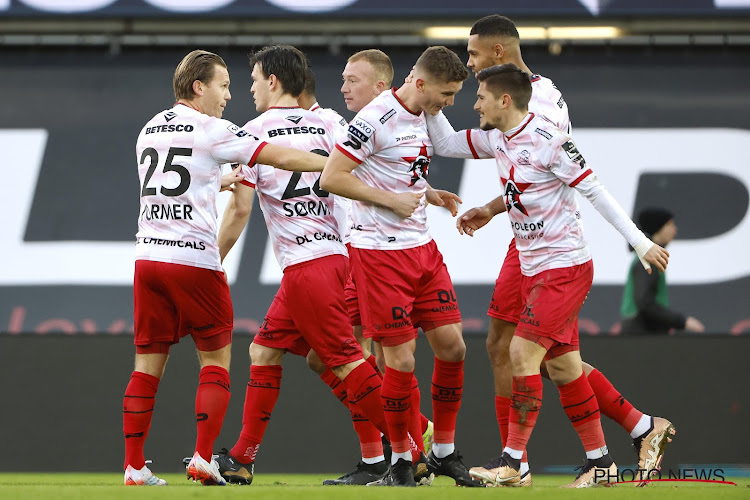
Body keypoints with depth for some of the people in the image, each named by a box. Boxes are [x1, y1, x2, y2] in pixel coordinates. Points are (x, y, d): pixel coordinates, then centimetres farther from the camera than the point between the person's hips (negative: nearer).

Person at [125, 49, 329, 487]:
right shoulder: (211, 130, -5)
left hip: (149, 255, 6)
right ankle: (203, 458, -3)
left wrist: (225, 180, 38)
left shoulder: (150, 130, 16)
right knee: (216, 360, 6)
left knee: (148, 364, 8)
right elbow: (280, 158, -7)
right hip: (195, 260, -6)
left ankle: (134, 466, 4)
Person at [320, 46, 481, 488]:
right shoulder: (376, 119, -17)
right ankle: (400, 460, 10)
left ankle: (444, 452, 17)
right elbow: (331, 178, -18)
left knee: (452, 345, 5)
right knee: (401, 360, -6)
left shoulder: (423, 115, 10)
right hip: (380, 251, -8)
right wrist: (391, 199, -16)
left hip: (422, 247, 8)